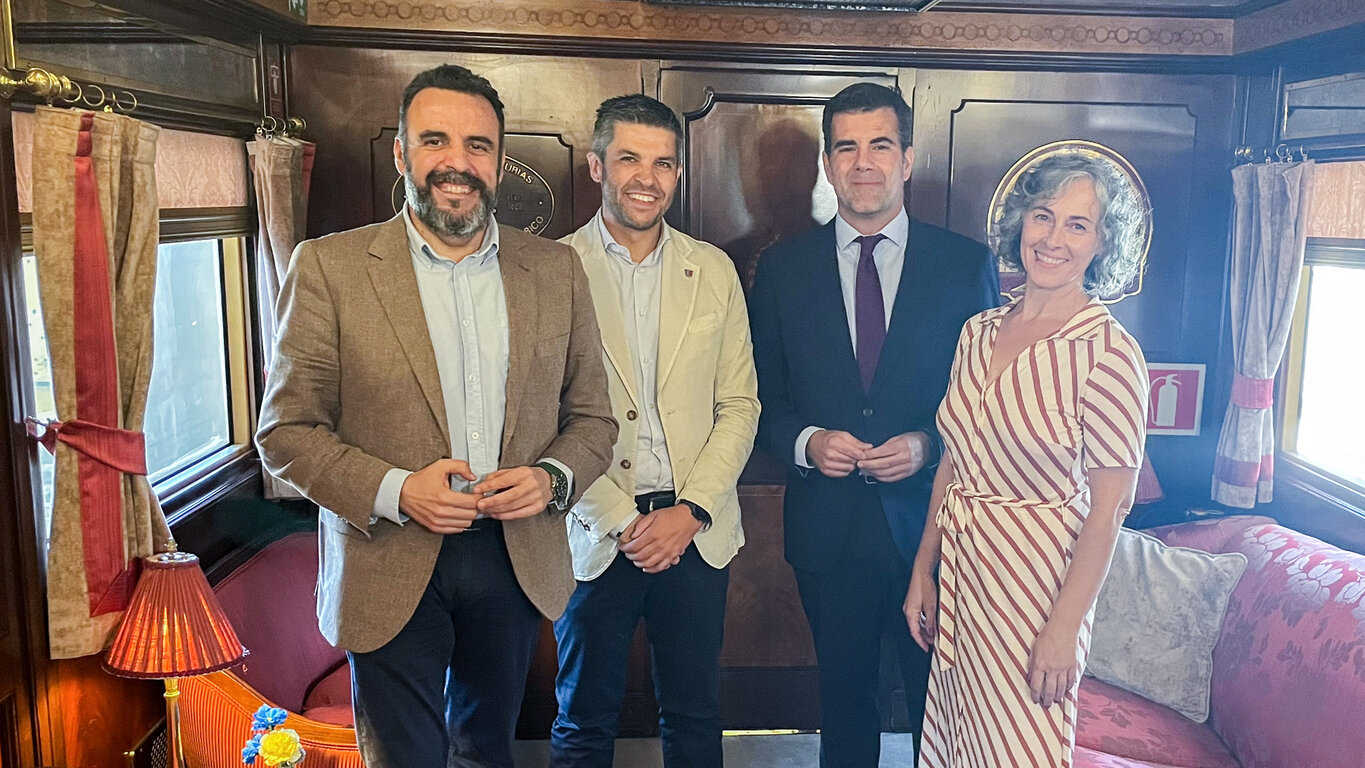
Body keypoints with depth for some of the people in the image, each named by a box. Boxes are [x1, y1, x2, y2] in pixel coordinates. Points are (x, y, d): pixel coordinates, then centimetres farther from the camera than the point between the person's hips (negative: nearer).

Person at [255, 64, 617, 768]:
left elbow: (592, 417, 7)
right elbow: (284, 430, -6)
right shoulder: (329, 268, -7)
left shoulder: (556, 270, 2)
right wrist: (393, 491, -20)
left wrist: (552, 478, -13)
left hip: (518, 563, 3)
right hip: (391, 571, -3)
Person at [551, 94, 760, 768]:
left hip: (697, 530, 3)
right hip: (595, 532, -2)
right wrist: (622, 521, -11)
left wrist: (689, 511, -7)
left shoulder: (714, 270, 5)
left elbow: (740, 405, 4)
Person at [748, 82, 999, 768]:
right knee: (844, 704, 18)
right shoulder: (782, 268, 2)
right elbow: (762, 396, 5)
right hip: (827, 529, 1)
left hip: (932, 526, -1)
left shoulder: (968, 265, -1)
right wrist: (805, 442, -13)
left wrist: (928, 445, -15)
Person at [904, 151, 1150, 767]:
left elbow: (1109, 507, -14)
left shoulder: (1108, 353, -15)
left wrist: (1064, 628, -15)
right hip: (960, 568, 6)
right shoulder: (979, 331, 3)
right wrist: (923, 571, 9)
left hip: (1037, 577, -6)